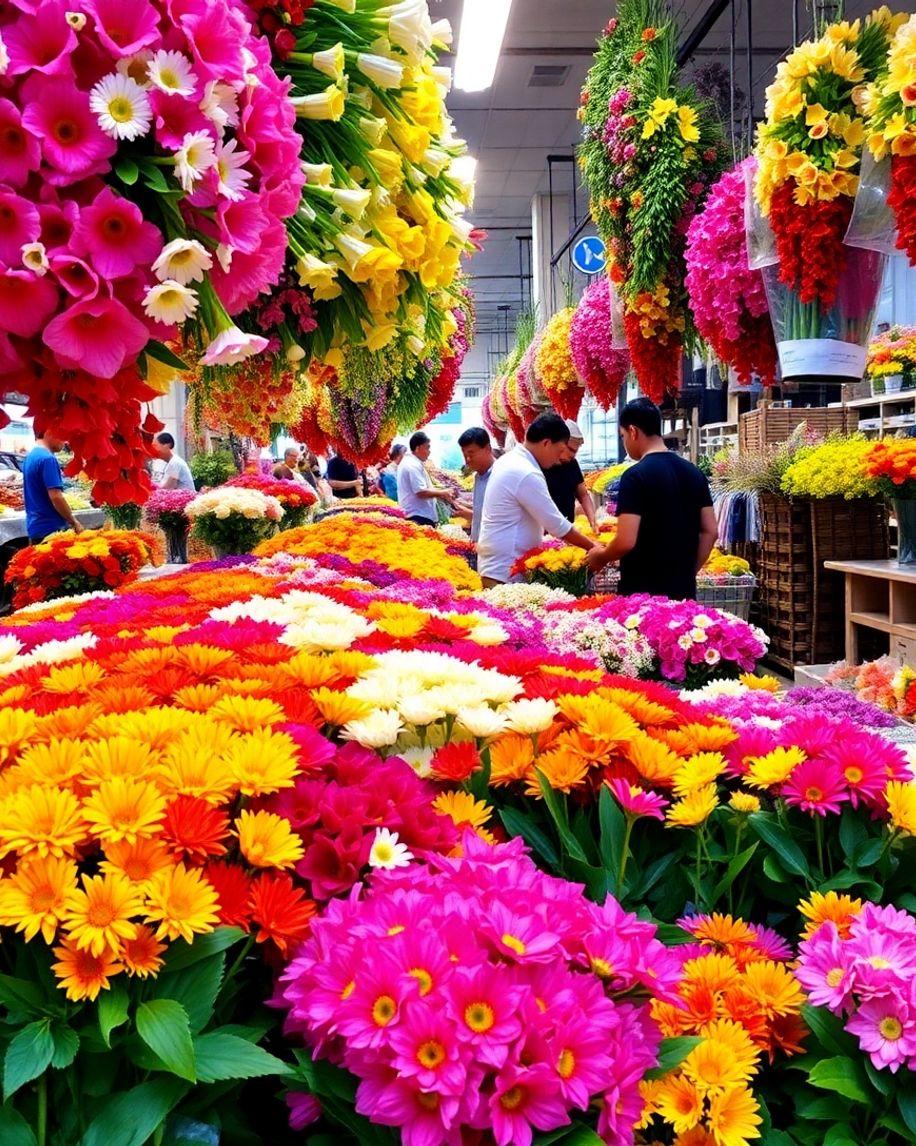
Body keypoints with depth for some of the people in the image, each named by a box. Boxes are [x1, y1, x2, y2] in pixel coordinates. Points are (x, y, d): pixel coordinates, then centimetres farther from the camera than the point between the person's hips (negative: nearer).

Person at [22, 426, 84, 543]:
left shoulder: (30, 456, 14)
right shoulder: (47, 459, -15)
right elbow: (55, 496, -20)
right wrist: (74, 522, -10)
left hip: (35, 527, 9)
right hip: (51, 529, -9)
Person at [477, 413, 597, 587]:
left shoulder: (509, 460, 11)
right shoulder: (527, 474, -19)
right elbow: (557, 525, -16)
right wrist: (593, 548, -6)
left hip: (498, 564, 10)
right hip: (506, 570, -10)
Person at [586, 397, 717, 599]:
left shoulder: (636, 476, -15)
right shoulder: (694, 473, 7)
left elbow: (626, 542, -20)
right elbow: (710, 532, 8)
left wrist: (600, 557, -2)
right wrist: (688, 572, 15)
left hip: (644, 592, -6)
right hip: (684, 590, 6)